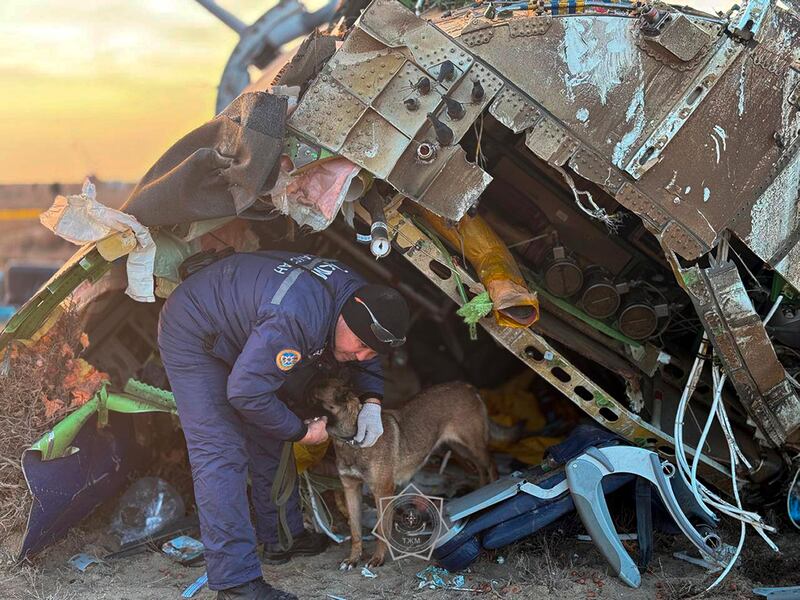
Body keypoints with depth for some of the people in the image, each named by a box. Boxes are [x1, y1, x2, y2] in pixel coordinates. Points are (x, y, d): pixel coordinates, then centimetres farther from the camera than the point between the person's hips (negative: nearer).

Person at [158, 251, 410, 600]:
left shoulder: (361, 297, -11)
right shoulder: (295, 319, -41)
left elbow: (365, 361, 11)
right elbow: (245, 393, -34)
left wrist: (371, 404, -7)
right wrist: (302, 432, -20)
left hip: (240, 333, 9)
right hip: (192, 334, -9)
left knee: (269, 440, 14)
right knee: (221, 453, -16)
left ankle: (282, 540, 29)